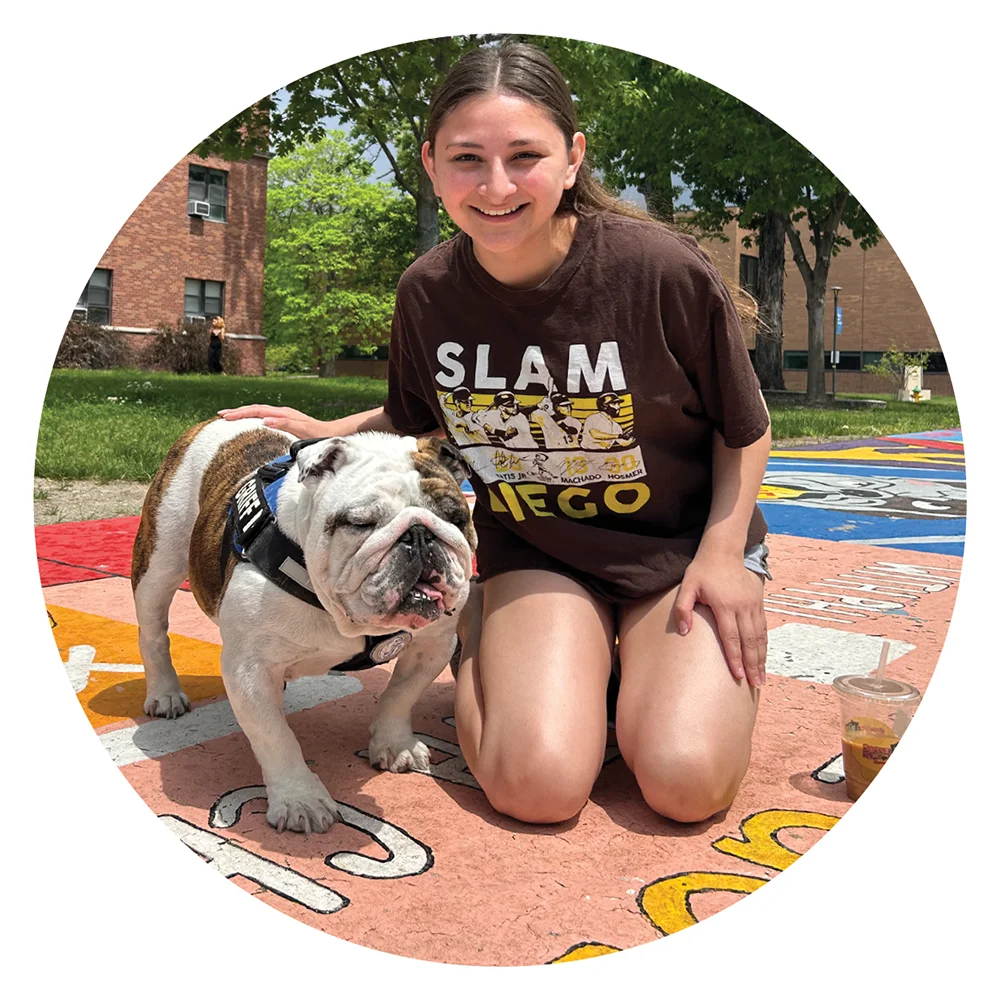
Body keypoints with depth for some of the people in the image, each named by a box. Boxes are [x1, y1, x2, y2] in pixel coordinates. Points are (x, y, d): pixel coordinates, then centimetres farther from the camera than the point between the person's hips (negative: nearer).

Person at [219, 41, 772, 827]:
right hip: (538, 553, 2)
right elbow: (420, 423, 10)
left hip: (685, 545, -1)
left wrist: (723, 554, -13)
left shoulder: (665, 270, -20)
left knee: (686, 781, -20)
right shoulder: (428, 293, -10)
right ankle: (480, 644, 12)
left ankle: (650, 661, 12)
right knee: (536, 783, -18)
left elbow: (745, 428, -5)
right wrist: (322, 433, -4)